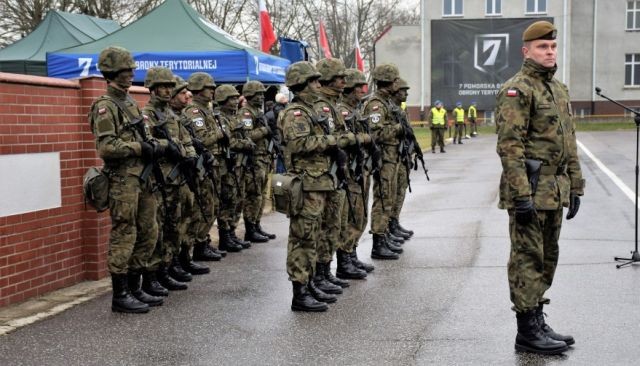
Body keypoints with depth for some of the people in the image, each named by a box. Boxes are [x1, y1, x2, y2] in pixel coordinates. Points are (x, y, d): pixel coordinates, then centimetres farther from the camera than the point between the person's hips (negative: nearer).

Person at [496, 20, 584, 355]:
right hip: (531, 190, -9)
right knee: (528, 260, -3)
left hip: (555, 192, 9)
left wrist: (575, 187, 16)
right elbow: (509, 146, -17)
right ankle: (527, 332, 3)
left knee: (547, 259, 13)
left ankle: (537, 321, 22)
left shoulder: (559, 89, 17)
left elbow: (569, 143, 20)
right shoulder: (516, 90, -11)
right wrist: (521, 195, -22)